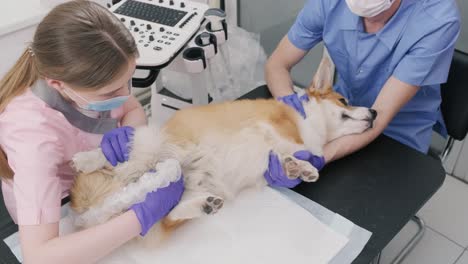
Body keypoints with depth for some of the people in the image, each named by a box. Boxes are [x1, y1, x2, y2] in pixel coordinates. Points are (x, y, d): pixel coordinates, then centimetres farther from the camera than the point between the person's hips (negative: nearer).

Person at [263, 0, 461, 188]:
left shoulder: (439, 19, -29)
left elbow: (380, 116, -30)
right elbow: (276, 65, -10)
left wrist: (317, 158, -46)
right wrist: (288, 100, -32)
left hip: (398, 134, -2)